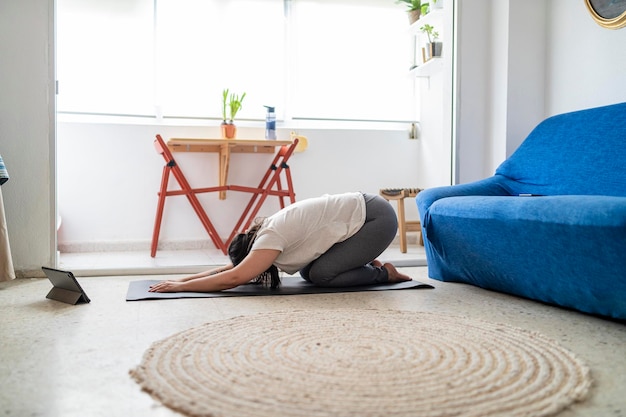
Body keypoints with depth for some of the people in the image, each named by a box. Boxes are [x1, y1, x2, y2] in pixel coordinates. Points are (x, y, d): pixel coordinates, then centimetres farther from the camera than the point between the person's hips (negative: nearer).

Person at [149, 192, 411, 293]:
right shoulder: (268, 232, 4)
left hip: (377, 217, -9)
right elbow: (228, 268, 8)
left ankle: (382, 273, 2)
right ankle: (369, 263, 18)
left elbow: (234, 277, -30)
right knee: (308, 272, 5)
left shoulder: (271, 237, -22)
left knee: (321, 275, -15)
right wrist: (182, 279, 1)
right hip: (361, 212, 9)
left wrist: (180, 286, -23)